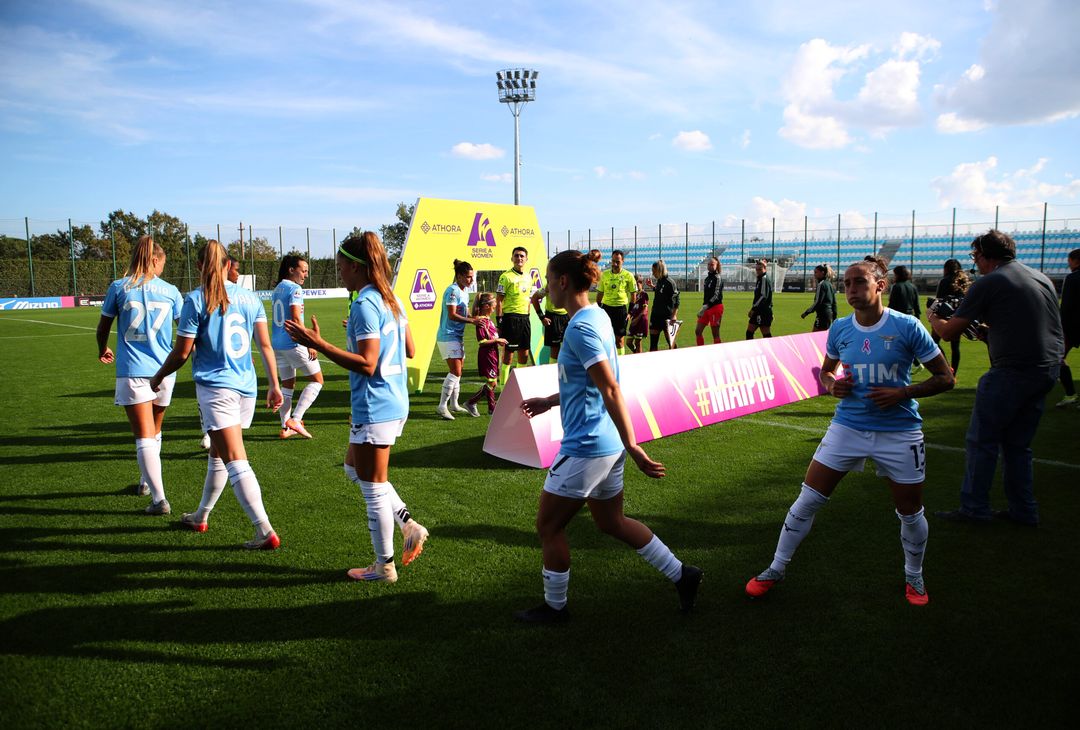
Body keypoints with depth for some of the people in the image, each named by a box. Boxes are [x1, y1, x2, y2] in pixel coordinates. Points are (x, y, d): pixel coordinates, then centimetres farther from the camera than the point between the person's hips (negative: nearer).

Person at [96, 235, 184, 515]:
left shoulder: (119, 287, 0)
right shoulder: (170, 291, 3)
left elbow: (103, 328, 9)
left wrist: (103, 350, 30)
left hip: (132, 372, -2)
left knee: (144, 437, -3)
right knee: (154, 432, 22)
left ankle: (159, 499, -8)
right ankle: (146, 481, 38)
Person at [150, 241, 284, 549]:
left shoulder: (195, 300, -7)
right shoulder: (250, 297, 5)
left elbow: (181, 353, -5)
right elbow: (265, 344, 5)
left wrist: (158, 376, 12)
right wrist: (274, 385, 10)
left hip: (215, 387, -6)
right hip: (247, 386, 6)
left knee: (235, 461, -8)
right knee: (218, 454, 21)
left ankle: (266, 532, -13)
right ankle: (201, 516, 38)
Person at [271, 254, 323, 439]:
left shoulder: (276, 290, 15)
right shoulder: (295, 289, -11)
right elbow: (296, 318, -19)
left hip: (277, 344, 9)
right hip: (294, 343, -9)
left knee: (287, 384, 15)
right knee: (317, 380, 1)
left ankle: (285, 427, 15)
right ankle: (295, 419, -8)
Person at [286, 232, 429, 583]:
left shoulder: (365, 305, -18)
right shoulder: (392, 300, 9)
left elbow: (367, 364, -24)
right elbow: (410, 350, 15)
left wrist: (318, 345, -24)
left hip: (374, 409, -10)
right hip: (396, 403, 10)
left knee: (373, 489, 5)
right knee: (353, 468, 25)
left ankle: (384, 567, 19)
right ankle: (409, 525, 20)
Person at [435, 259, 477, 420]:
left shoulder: (464, 291, 14)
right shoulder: (452, 290, -15)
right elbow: (452, 315, -21)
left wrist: (475, 317, -1)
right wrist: (472, 321, -25)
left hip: (458, 336, 9)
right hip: (448, 336, -9)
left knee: (457, 372, 13)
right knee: (455, 372, -14)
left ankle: (454, 404, 22)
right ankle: (442, 406, -10)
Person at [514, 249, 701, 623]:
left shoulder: (579, 327, -20)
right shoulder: (598, 317, 9)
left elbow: (610, 389, -24)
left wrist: (632, 446, -24)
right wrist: (549, 401, 25)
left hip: (586, 446, -10)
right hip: (607, 443, 10)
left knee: (548, 526, 7)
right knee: (611, 521, 23)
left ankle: (554, 606, 24)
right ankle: (680, 574, 27)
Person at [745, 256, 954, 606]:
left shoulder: (907, 327, -11)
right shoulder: (839, 329, -1)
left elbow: (945, 377, -4)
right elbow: (826, 370, 17)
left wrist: (903, 393, -18)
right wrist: (832, 385, -6)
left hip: (899, 432, -2)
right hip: (847, 427, 2)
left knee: (910, 513, 9)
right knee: (807, 500, -1)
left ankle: (914, 577, 38)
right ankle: (776, 569, 16)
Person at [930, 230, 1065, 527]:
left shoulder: (988, 283, -8)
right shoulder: (1041, 278, 15)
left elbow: (948, 332, -6)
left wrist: (933, 318, 14)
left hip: (1013, 371, -8)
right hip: (1049, 369, 8)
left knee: (981, 441, 3)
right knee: (1017, 444, 18)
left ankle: (974, 509, 8)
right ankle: (1023, 510, 23)